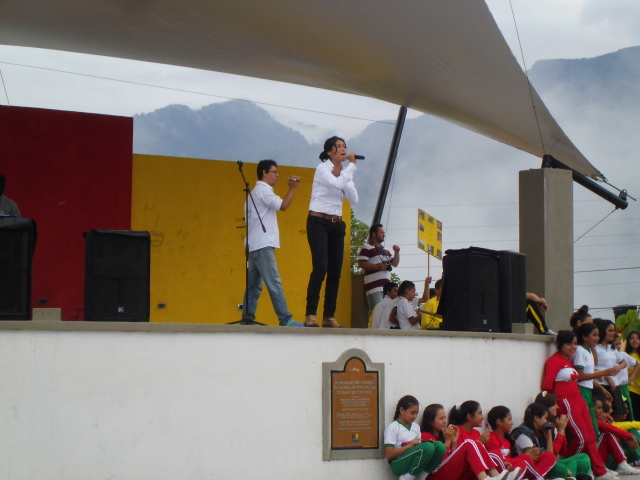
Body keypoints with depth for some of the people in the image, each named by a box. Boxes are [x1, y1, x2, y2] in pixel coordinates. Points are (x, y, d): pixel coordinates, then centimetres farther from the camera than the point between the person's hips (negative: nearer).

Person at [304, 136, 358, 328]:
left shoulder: (344, 173, 12)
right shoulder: (322, 169, -6)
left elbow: (354, 200, 4)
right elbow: (337, 184, -26)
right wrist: (352, 165, -16)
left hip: (337, 225, 7)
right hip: (318, 222, -7)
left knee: (335, 271, 1)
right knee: (320, 267, -17)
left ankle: (329, 316, 5)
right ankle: (310, 314, -17)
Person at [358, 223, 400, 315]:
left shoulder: (385, 250, 25)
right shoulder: (367, 248, 0)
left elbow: (395, 264, 25)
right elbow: (361, 264, -10)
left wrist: (397, 252, 9)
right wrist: (377, 267, -18)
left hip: (387, 286, 8)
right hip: (374, 286, -8)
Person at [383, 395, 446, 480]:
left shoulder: (415, 427, 18)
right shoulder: (392, 427, -3)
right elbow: (389, 455, -10)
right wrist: (409, 445, -15)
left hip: (415, 462, 6)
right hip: (398, 465, -6)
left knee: (439, 446, -16)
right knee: (428, 447, -30)